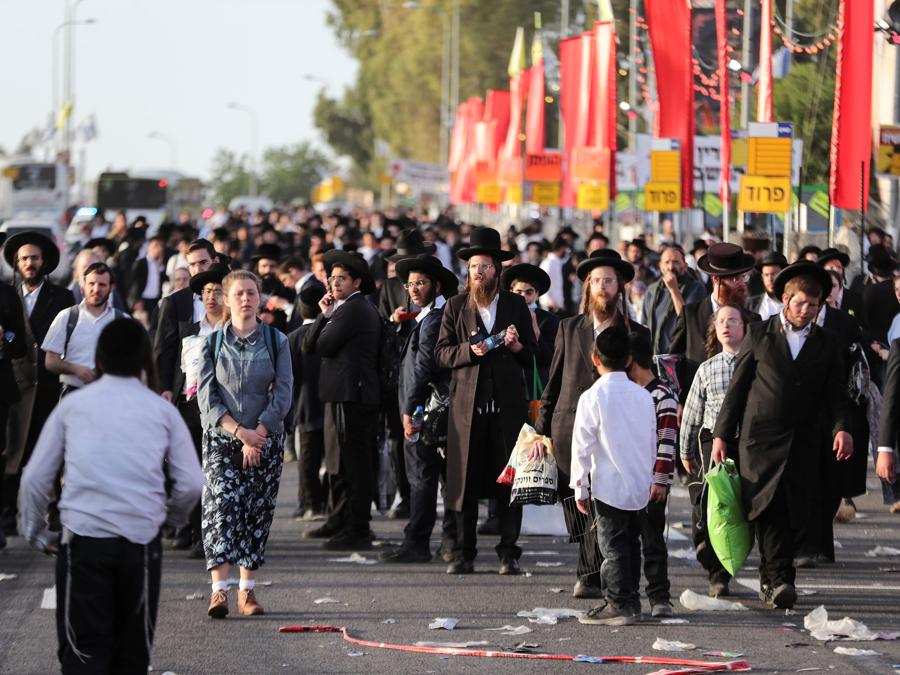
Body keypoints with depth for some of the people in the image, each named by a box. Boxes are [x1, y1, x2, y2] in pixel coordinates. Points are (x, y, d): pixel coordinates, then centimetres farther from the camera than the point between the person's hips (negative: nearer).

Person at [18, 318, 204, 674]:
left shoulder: (73, 404, 10)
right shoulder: (162, 410, 10)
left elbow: (36, 477, 8)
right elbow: (191, 483, 7)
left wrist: (35, 533, 22)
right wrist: (172, 518, 27)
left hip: (83, 537, -1)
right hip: (141, 540, 1)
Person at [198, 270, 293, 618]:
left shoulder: (276, 342, 4)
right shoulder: (213, 342, 5)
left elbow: (282, 394, -1)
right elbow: (207, 395, -1)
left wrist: (257, 436, -10)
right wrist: (238, 431, -13)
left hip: (266, 440, 1)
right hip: (221, 438, -1)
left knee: (257, 511, 2)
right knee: (221, 505, -14)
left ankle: (247, 589, 10)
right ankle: (219, 589, -20)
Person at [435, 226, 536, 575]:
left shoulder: (516, 305, 10)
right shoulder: (455, 307, 9)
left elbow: (533, 353, 13)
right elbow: (441, 353, 4)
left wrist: (518, 347, -8)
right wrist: (470, 350, -12)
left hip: (508, 405, 0)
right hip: (467, 405, 0)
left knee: (508, 481, -1)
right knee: (465, 480, -1)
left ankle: (509, 552, 6)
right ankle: (464, 553, 6)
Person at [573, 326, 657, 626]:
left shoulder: (593, 397, -12)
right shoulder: (644, 396, 4)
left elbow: (582, 446, -10)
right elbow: (652, 442, 11)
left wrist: (580, 488, -4)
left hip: (608, 486, -5)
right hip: (639, 486, 5)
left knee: (613, 545, -2)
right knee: (631, 543, 15)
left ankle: (619, 604, -3)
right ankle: (630, 600, 21)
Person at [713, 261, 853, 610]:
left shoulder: (826, 345, 10)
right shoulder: (759, 335, 7)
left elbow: (835, 394, 6)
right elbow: (738, 386, 8)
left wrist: (841, 427, -14)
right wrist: (721, 434, 4)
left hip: (802, 443, 2)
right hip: (760, 437, -2)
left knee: (790, 514, -2)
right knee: (769, 507, -15)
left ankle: (771, 581, 10)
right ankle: (778, 579, -19)